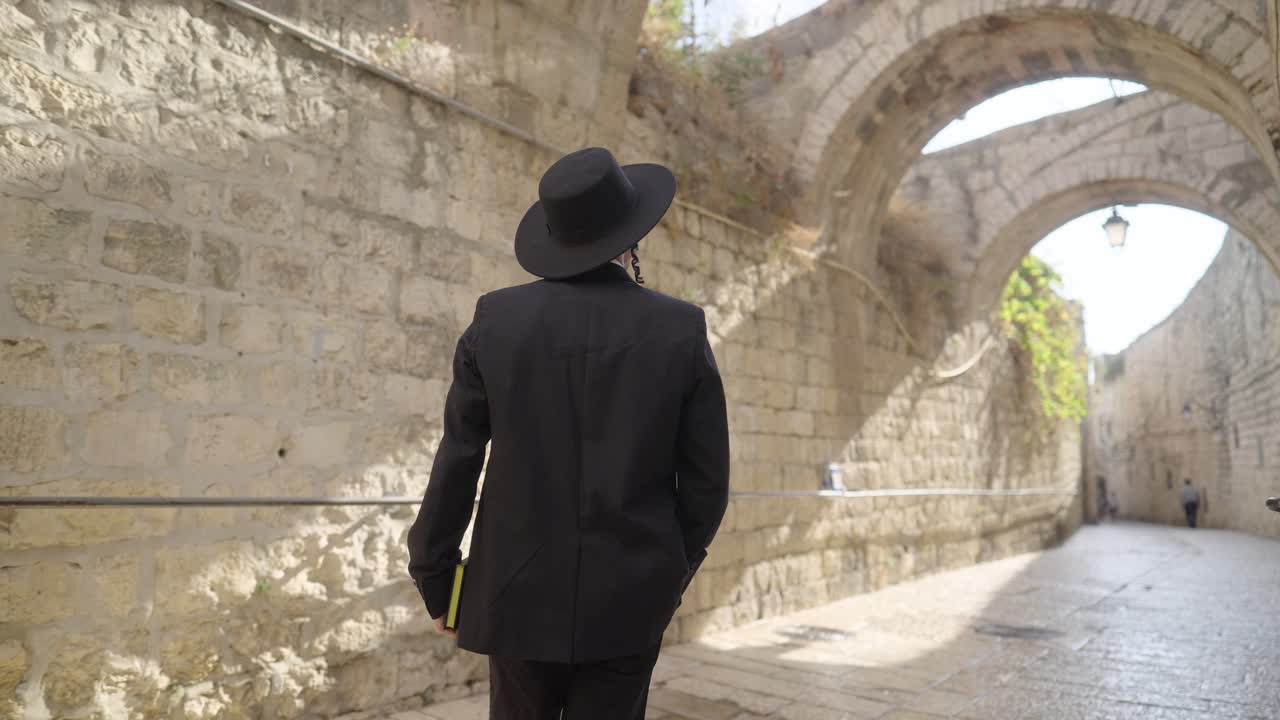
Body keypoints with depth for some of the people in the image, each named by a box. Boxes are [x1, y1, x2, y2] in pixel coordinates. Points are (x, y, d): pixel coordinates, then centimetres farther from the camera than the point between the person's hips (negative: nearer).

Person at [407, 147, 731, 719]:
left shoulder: (497, 320, -6)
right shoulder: (682, 329, -6)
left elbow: (456, 463, -3)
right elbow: (707, 479, -2)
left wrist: (434, 578, 9)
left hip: (522, 591, 1)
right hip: (630, 598, 0)